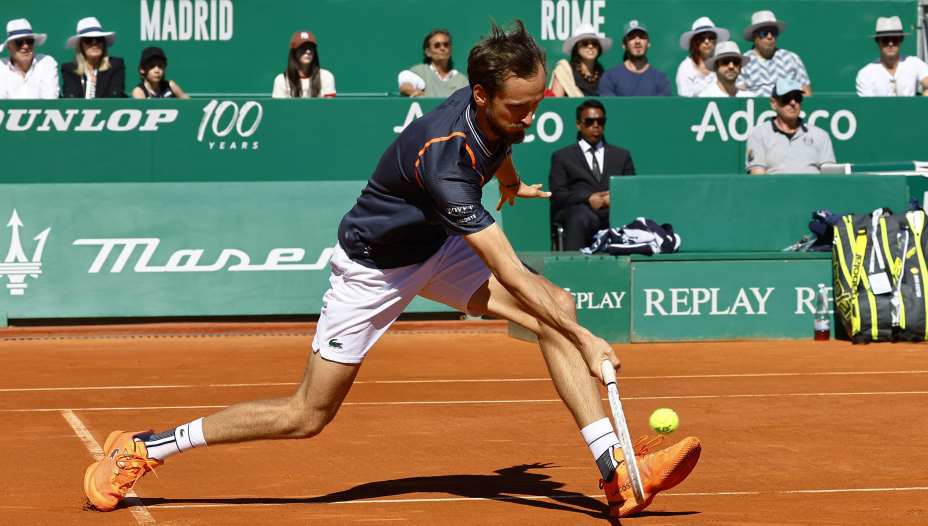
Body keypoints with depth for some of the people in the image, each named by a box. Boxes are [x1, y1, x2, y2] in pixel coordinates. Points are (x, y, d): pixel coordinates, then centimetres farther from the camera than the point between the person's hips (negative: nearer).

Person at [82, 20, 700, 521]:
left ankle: (617, 471, -16)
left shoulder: (499, 111, -15)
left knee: (556, 307, -14)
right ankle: (144, 448, 12)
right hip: (374, 266, -7)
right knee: (308, 415, -1)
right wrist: (583, 342, -38)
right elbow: (509, 274, -39)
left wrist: (510, 182, 35)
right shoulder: (443, 160, -39)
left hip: (439, 246, 7)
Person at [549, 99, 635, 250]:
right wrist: (588, 198, -11)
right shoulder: (562, 157, 21)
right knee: (581, 217, -41)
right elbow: (556, 194, 7)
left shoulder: (622, 155, 29)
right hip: (580, 210, -1)